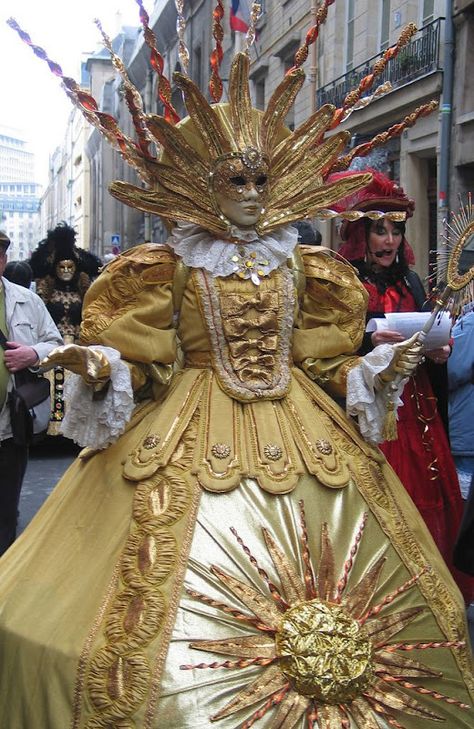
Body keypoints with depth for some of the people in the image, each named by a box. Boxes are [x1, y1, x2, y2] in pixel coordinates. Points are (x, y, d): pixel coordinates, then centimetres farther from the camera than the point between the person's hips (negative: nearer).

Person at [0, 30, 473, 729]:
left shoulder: (299, 265, 9)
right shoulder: (174, 267, 1)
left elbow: (324, 359, 14)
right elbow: (135, 357, 0)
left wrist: (374, 371, 0)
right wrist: (100, 366, -20)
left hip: (297, 425, 3)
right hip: (193, 433, -3)